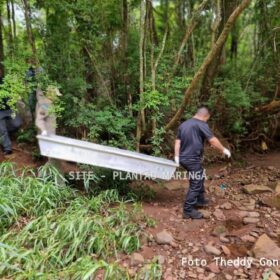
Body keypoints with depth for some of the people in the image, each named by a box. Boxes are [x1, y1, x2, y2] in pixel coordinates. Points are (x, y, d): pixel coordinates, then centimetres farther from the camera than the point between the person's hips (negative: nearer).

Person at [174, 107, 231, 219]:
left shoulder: (183, 124, 14)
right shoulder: (201, 124, -9)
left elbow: (177, 142, 12)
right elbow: (213, 140, -13)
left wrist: (177, 157, 14)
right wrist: (224, 150, 1)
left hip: (183, 158, 9)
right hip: (193, 159, -9)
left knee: (200, 177, 26)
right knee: (195, 184, 1)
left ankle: (200, 200, 38)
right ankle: (188, 210, 6)